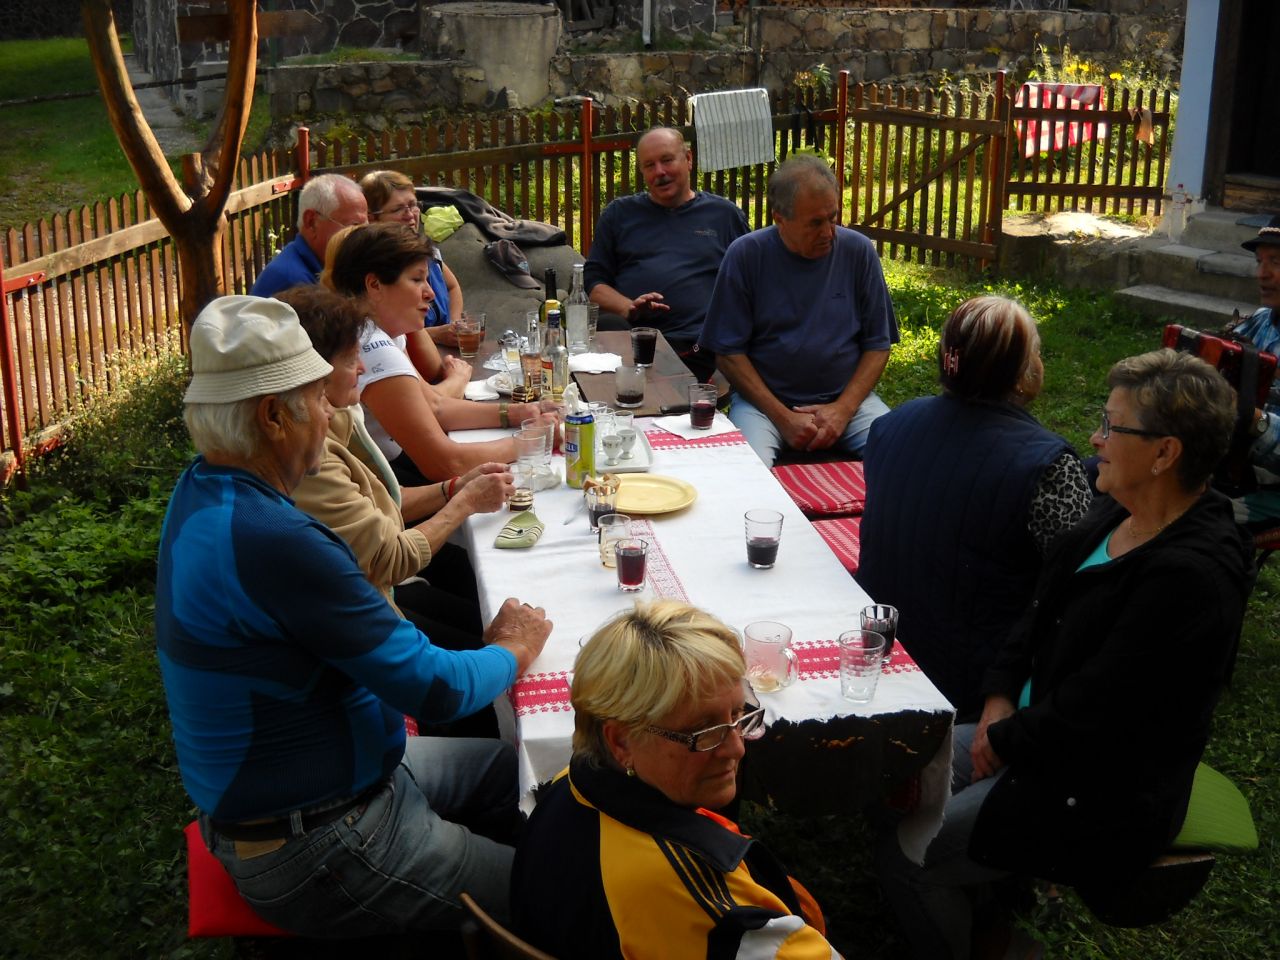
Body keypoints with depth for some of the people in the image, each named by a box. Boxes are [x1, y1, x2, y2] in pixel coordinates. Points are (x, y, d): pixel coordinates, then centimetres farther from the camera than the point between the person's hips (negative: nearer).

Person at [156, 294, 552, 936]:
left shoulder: (202, 491, -1)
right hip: (314, 852, -11)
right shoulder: (273, 541, -33)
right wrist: (514, 650, -8)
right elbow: (435, 689, -25)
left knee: (510, 766, 20)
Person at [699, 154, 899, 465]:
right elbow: (728, 354, -4)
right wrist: (783, 417, -13)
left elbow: (878, 345, 5)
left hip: (847, 396, 3)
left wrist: (843, 409, -10)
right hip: (762, 398, -2)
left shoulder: (858, 251, 1)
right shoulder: (745, 255, -5)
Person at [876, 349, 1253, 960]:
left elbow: (1088, 714, -27)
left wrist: (1005, 740, -11)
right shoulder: (1117, 512, -2)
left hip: (1101, 798, -9)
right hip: (1045, 737, 9)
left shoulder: (1190, 577, -31)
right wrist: (1000, 698, 1)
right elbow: (1043, 608, 11)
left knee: (906, 856, -8)